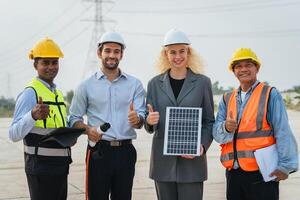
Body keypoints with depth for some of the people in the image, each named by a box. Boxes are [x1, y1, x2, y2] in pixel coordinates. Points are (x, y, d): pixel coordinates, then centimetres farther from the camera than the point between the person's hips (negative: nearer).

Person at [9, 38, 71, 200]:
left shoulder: (58, 93, 13)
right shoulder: (30, 93, -13)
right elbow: (14, 135, -22)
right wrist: (33, 116, -38)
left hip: (61, 165, 8)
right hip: (40, 167, -8)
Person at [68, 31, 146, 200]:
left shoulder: (135, 84, 7)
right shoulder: (87, 86, 4)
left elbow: (142, 119, 1)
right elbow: (74, 118, 6)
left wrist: (137, 119, -23)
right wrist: (87, 129, -14)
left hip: (126, 151, 2)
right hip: (98, 151, -1)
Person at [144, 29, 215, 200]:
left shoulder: (202, 82, 4)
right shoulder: (155, 83, 9)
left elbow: (209, 121, 6)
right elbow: (149, 126, 11)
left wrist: (203, 146, -11)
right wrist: (149, 121, -13)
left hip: (192, 160, -2)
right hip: (163, 160, 2)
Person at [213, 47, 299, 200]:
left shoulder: (270, 95, 0)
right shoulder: (227, 99, 13)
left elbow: (283, 133, -6)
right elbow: (217, 133, 3)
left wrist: (285, 166, -12)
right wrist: (226, 128, -19)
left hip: (261, 172, -4)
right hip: (233, 173, 5)